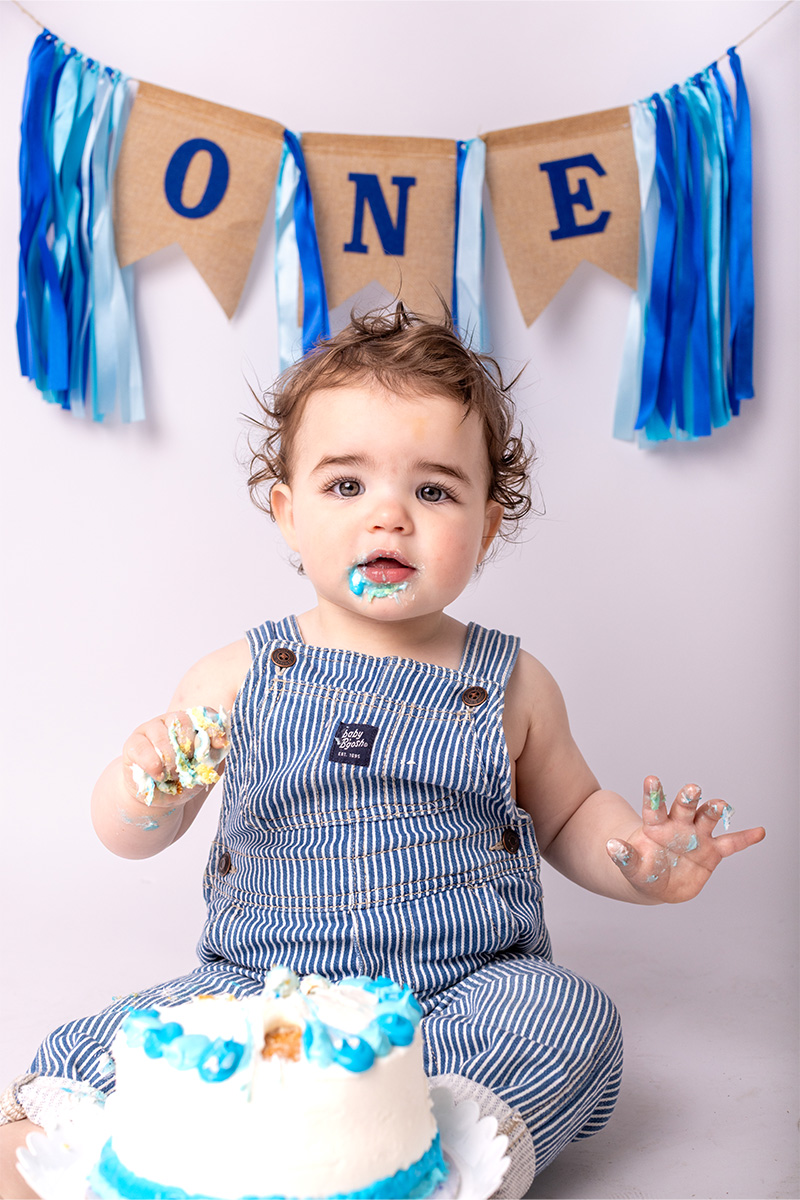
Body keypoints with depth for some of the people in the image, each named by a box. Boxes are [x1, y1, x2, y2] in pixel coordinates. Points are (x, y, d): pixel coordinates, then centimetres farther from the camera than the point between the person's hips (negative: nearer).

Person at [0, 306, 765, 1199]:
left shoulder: (511, 686, 3)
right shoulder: (240, 678, -1)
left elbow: (569, 814, 17)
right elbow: (125, 837, 3)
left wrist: (642, 860, -5)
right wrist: (148, 794, -22)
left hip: (466, 992, 1)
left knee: (569, 1014, -27)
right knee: (125, 1042, -23)